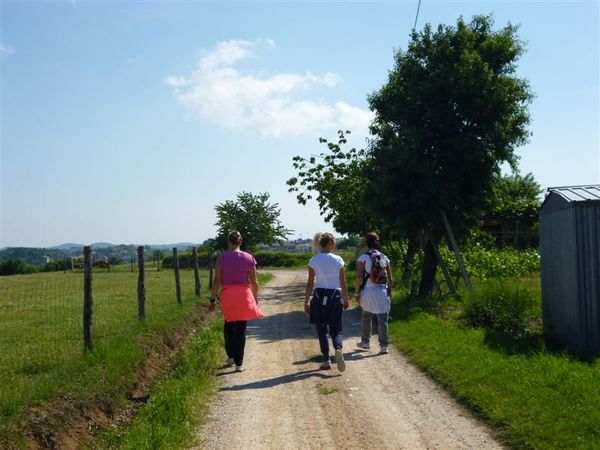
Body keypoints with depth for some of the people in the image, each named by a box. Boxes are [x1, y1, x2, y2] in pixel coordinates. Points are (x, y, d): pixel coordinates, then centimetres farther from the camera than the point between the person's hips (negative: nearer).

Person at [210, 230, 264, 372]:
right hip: (244, 296, 0)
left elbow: (217, 280, -5)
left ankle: (231, 356, 21)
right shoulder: (248, 258, 0)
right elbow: (254, 282, 3)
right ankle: (239, 363, 8)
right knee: (241, 329, 7)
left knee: (229, 326, 22)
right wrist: (255, 298, 17)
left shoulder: (222, 257, -4)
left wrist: (213, 298, 2)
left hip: (227, 295, 0)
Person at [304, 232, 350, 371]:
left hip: (319, 296, 0)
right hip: (335, 296, 0)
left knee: (322, 330, 11)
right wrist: (346, 300, 15)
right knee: (336, 329, 10)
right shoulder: (338, 260, -1)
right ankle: (338, 349, -20)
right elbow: (343, 283, 3)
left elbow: (310, 284, -2)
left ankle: (326, 360, 10)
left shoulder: (314, 261, -2)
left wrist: (306, 302, 5)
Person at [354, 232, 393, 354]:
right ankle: (383, 345, 2)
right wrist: (389, 291, 17)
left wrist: (356, 293, -2)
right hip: (383, 292, 2)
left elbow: (359, 277, -10)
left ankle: (365, 342, 27)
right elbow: (390, 278, 7)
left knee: (366, 317, 17)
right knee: (382, 319, 3)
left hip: (368, 292, -2)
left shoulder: (363, 258, -5)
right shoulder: (384, 258, 6)